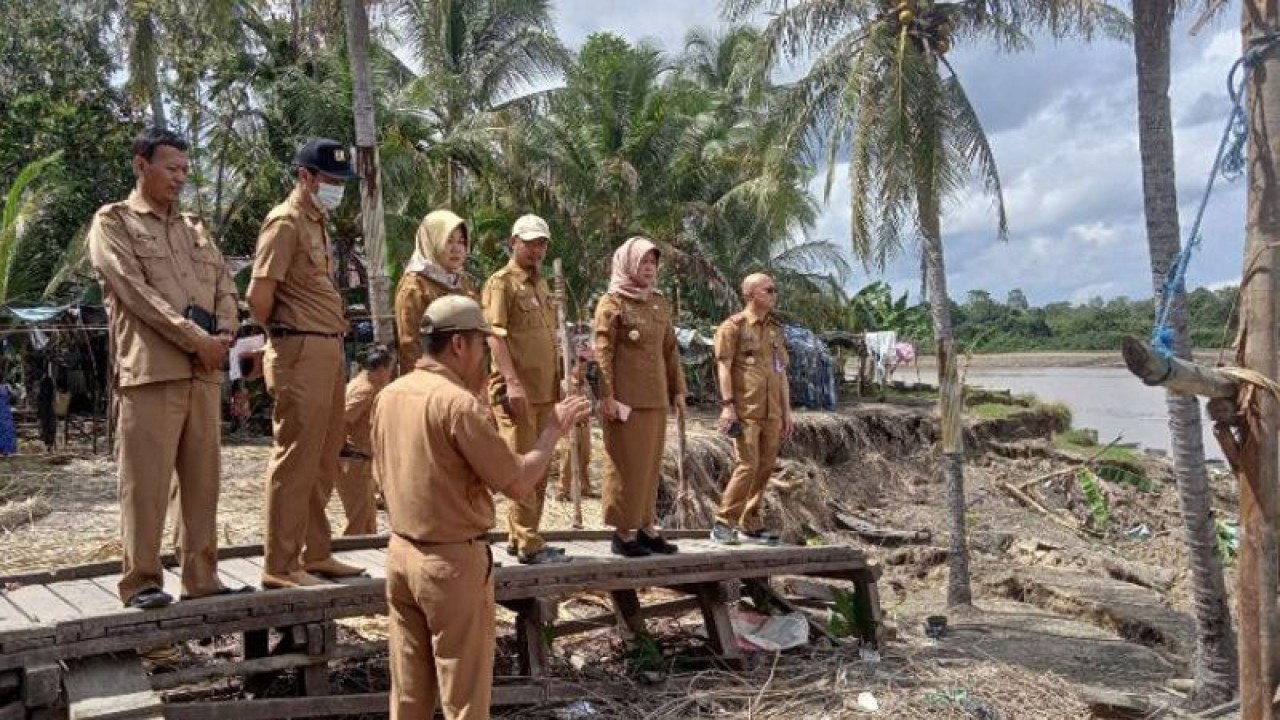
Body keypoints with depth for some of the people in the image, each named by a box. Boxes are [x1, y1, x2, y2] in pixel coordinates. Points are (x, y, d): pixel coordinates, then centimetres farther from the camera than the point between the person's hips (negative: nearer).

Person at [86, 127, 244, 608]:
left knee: (203, 478, 6)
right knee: (146, 481, -4)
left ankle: (201, 576, 13)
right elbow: (135, 290, -9)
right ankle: (142, 581, 5)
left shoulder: (194, 228, 21)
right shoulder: (112, 222, 4)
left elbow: (225, 287, 15)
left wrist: (223, 337, -5)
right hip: (150, 369, -5)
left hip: (204, 371, 6)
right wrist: (195, 338, -14)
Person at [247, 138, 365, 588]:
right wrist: (281, 334, 1)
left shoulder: (318, 224, 19)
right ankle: (280, 566, 5)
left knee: (324, 460, 15)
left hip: (329, 350, 9)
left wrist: (333, 342, 10)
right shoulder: (286, 222, -9)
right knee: (295, 460, -4)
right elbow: (259, 296, -15)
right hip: (301, 353, -9)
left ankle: (315, 554, 26)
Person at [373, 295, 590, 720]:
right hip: (454, 560, -7)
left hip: (400, 553, 7)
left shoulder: (388, 396, 3)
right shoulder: (460, 403, -20)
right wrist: (554, 430, -5)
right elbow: (517, 483, -18)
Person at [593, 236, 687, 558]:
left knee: (650, 463, 10)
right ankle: (623, 531, 6)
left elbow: (670, 350, 17)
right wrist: (607, 395, -17)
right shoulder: (612, 303, -4)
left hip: (655, 397, 6)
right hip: (625, 397, -6)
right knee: (626, 463, -1)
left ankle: (647, 526, 19)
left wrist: (678, 389, 12)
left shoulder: (659, 303, 15)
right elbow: (602, 352, -10)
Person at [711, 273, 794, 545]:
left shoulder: (776, 329, 18)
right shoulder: (733, 326, -2)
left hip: (772, 412, 7)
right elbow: (723, 367, -8)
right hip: (745, 410, -7)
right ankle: (723, 523, -2)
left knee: (765, 467, 6)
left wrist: (787, 411, 16)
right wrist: (727, 405, -16)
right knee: (748, 465, -12)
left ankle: (750, 526, 16)